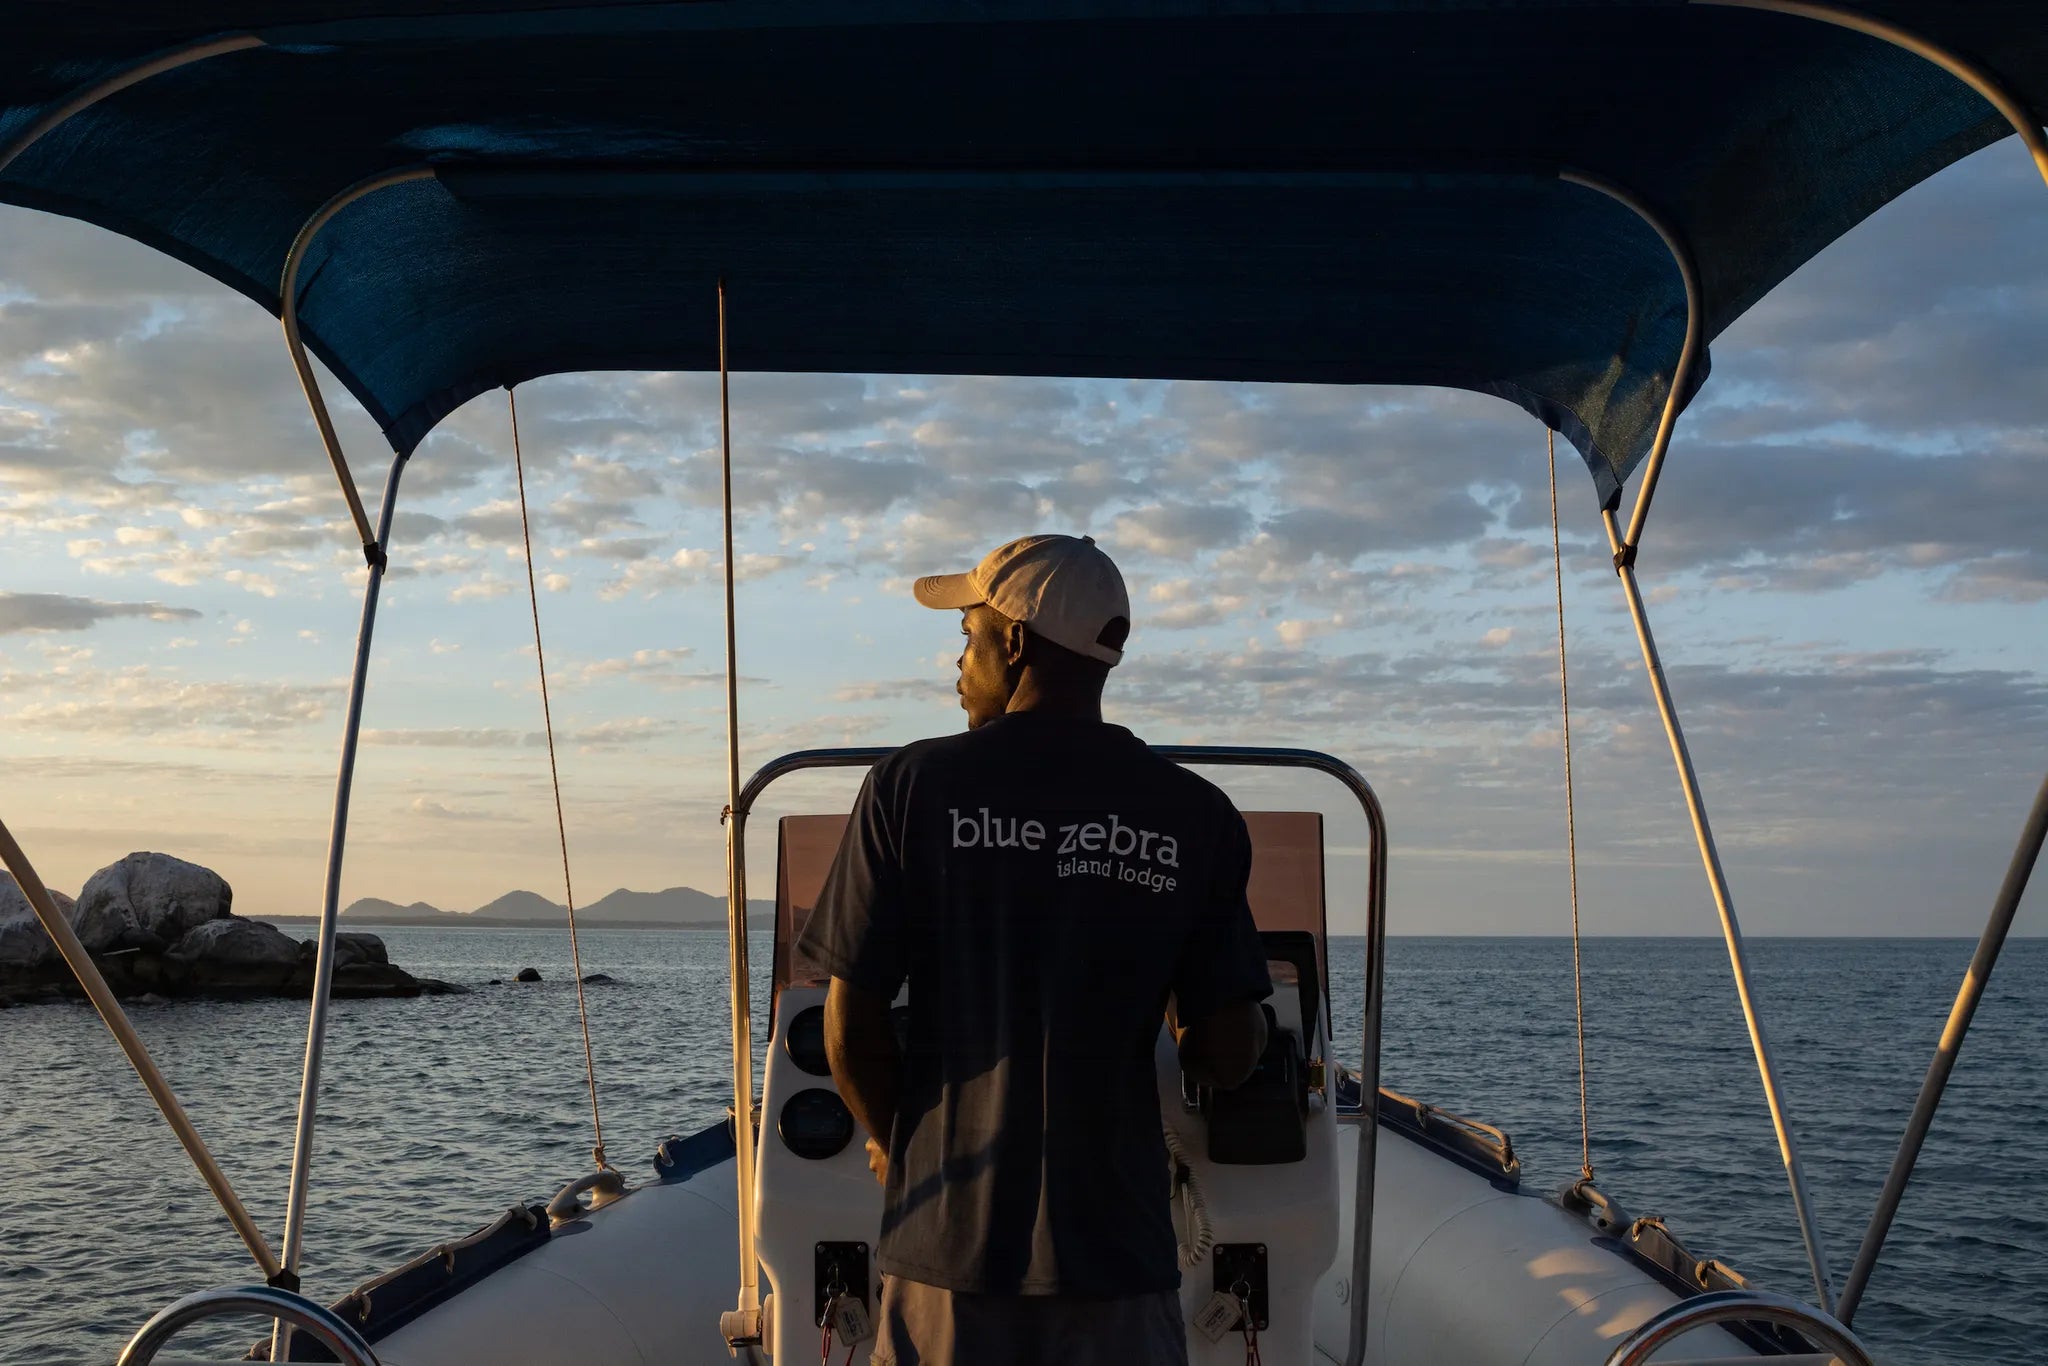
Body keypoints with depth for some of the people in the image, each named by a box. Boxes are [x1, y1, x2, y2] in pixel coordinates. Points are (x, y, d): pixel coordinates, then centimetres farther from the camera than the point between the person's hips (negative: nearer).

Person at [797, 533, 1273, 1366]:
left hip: (951, 1238, 0)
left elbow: (850, 1027, -5)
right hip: (1117, 1243, 1)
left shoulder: (915, 784, -5)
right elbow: (1228, 1057, -3)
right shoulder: (1196, 815, -2)